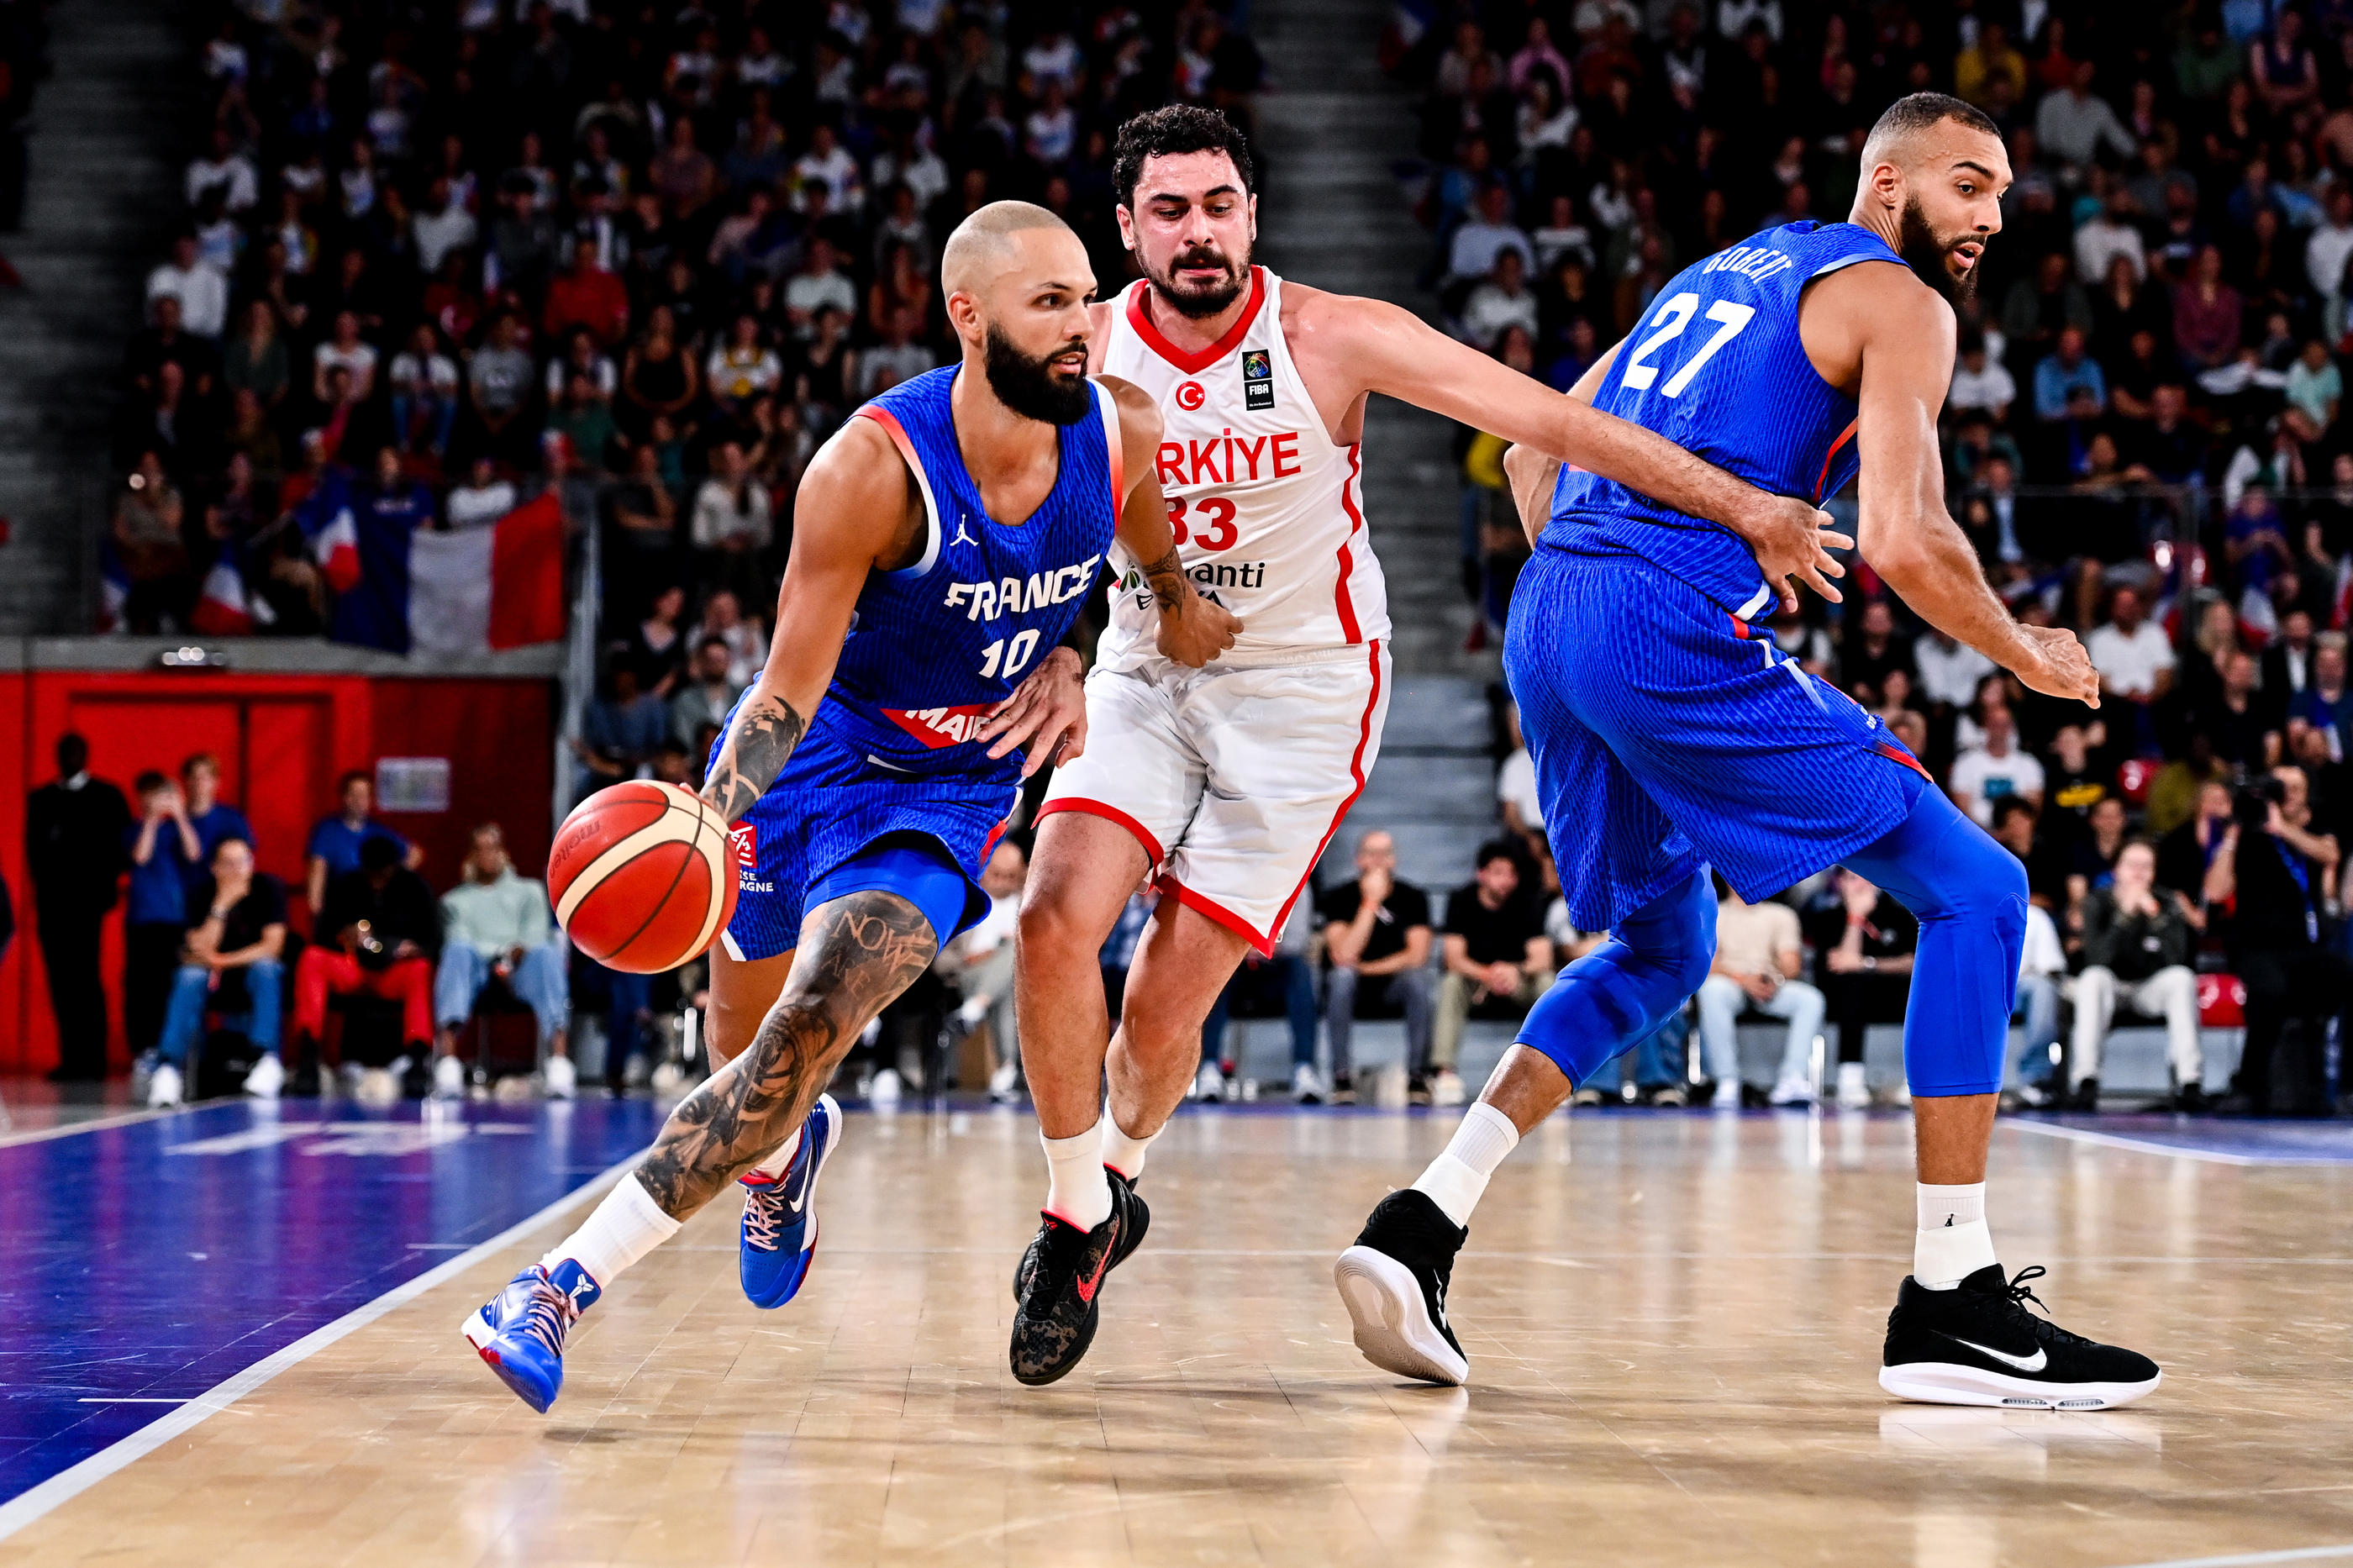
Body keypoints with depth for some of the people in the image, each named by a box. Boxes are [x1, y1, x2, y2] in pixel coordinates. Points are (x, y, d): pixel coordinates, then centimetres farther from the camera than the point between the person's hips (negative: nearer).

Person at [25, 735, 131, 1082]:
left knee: (84, 979, -10)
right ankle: (70, 1060, 3)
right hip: (50, 903, 4)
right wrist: (42, 882, 2)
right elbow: (33, 847, 16)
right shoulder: (41, 799, 17)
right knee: (60, 980, 1)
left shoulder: (106, 797, 5)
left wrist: (104, 886, -7)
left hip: (87, 900, -4)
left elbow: (119, 845, 1)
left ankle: (91, 1060, -8)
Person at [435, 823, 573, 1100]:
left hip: (521, 963, 0)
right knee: (458, 950, -37)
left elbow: (536, 933, 11)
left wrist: (520, 949, -15)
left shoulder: (529, 890, 29)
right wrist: (496, 959, -14)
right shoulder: (455, 900, 28)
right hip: (476, 967, 0)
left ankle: (559, 1059, -55)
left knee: (547, 952, -36)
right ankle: (447, 1062, -54)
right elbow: (458, 938, 8)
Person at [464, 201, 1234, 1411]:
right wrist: (706, 822, -41)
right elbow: (788, 690, -25)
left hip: (943, 792, 1)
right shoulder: (873, 468, -28)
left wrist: (1062, 662, -3)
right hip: (810, 754, -1)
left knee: (810, 1031, -21)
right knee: (742, 1027, 18)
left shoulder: (1123, 433, -15)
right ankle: (783, 1157, 57)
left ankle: (566, 1281, -22)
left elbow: (1150, 554, 12)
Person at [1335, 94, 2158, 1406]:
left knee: (1659, 954, 26)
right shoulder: (1895, 300, 2)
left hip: (1546, 615, 8)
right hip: (1679, 631, -8)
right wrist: (2025, 654, 6)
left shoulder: (1732, 270, 28)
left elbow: (1535, 447, 29)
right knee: (1974, 889, 1)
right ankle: (1952, 1302, -2)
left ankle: (1423, 1225, 10)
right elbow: (1903, 542, -10)